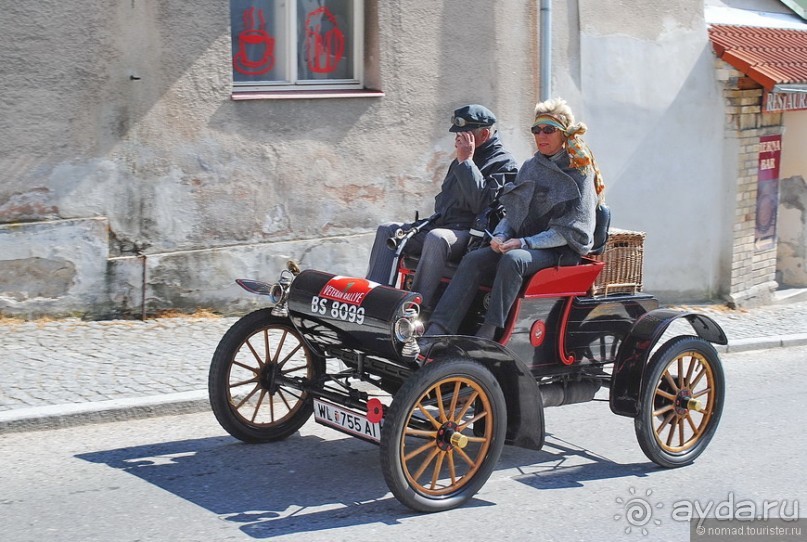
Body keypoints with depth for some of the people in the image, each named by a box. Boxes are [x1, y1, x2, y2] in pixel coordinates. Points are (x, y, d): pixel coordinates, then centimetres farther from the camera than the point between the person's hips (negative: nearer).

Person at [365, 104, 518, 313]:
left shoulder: (504, 163, -4)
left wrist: (466, 162, -15)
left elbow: (482, 203, -20)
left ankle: (418, 308, -40)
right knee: (387, 230, -3)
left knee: (437, 238, -39)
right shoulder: (461, 161, 23)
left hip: (471, 235, -9)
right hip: (441, 226, 9)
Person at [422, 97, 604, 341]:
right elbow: (512, 212, 18)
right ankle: (436, 333, -34)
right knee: (473, 260, -21)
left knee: (512, 260, -36)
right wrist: (500, 235, -4)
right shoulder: (530, 168, 16)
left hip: (560, 251, -6)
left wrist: (525, 243, -17)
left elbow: (570, 230, -10)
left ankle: (487, 335, -40)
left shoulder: (579, 174, -3)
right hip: (523, 243, 6)